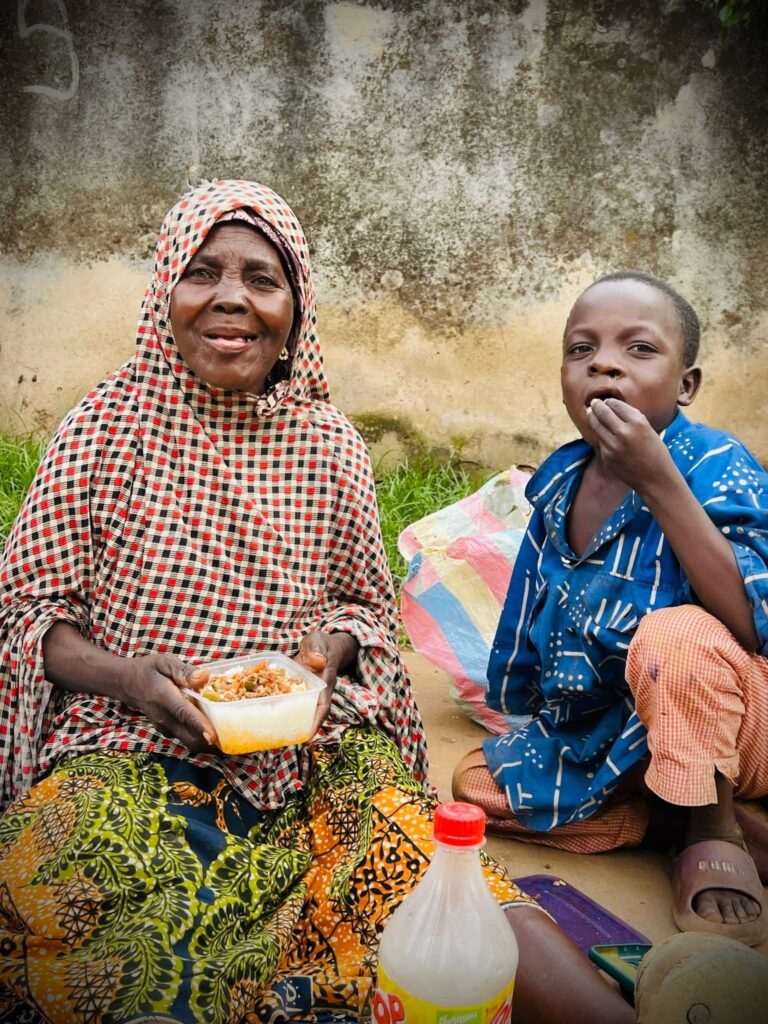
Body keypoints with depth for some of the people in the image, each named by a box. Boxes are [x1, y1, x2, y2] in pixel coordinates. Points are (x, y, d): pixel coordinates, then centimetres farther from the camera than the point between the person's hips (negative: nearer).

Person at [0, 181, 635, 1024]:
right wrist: (127, 676, -17)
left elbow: (363, 602, 15)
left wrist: (326, 652, -9)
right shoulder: (107, 425, -1)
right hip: (128, 743, 0)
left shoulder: (330, 446, 4)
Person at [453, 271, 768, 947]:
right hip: (602, 729, 6)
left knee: (676, 635, -37)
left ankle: (713, 825, -10)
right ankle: (657, 810, 5)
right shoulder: (559, 482, -4)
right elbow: (536, 616, 12)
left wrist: (657, 482, -40)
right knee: (477, 784, 1)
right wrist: (522, 708, 19)